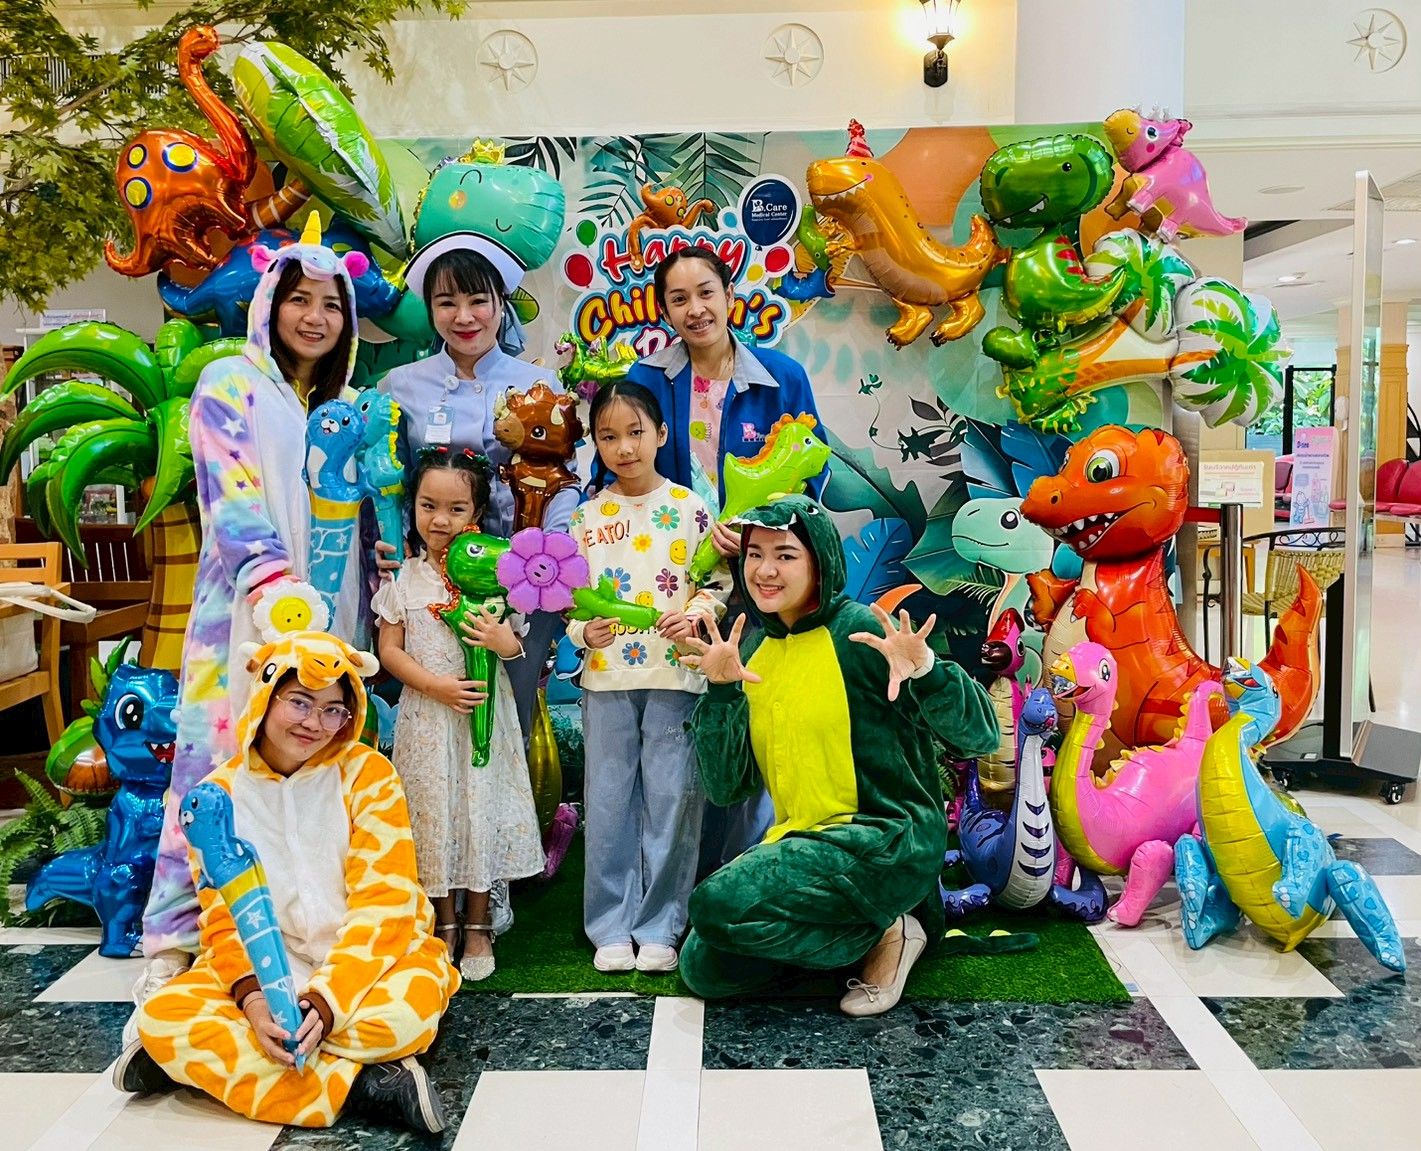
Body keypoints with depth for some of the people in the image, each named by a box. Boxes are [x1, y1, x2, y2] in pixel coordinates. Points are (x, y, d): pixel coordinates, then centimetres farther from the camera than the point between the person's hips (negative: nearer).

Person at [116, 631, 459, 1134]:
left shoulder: (368, 774, -8)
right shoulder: (219, 794, 0)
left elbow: (383, 904, -12)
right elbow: (225, 917, -2)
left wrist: (328, 1000, -26)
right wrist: (252, 995, -22)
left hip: (367, 961, -2)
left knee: (409, 1010, -35)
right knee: (164, 1014, -24)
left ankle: (203, 1058, -18)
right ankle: (364, 1083, -24)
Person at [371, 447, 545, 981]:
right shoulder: (404, 579, 0)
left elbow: (519, 644, 3)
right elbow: (389, 649, -1)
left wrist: (503, 641, -21)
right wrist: (436, 685, -15)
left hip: (484, 713, 0)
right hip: (426, 716, 0)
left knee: (480, 809, 6)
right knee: (433, 812, 8)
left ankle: (477, 928, 22)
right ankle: (444, 924, 26)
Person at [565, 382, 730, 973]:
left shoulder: (688, 507, 0)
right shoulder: (588, 517, 6)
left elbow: (718, 581, 1)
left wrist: (695, 614, -17)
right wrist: (584, 631, -11)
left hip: (676, 675, -2)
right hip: (606, 678, 2)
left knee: (671, 800, 3)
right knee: (609, 802, 7)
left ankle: (659, 927, 17)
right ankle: (612, 926, 20)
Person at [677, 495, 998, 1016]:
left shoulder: (857, 631, -13)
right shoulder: (752, 649, 5)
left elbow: (980, 737, -16)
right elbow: (724, 788, 0)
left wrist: (925, 670, -34)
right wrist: (721, 691, -12)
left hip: (888, 842, -7)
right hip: (800, 840, 7)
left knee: (718, 905, -24)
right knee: (703, 968, 1)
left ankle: (886, 931, -3)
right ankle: (853, 928, 14)